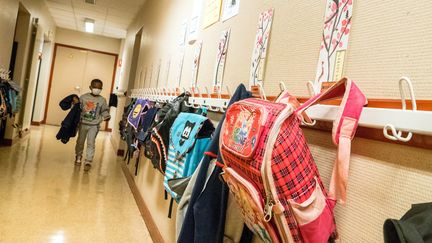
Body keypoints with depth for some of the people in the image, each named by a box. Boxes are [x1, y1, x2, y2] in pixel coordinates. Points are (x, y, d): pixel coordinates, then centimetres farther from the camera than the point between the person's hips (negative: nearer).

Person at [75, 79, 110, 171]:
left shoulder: (102, 100, -3)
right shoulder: (83, 97, -2)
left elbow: (105, 110, 3)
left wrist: (106, 116, -16)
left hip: (94, 125, -2)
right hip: (83, 123, 2)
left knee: (91, 143, -8)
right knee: (80, 142, 16)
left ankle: (88, 162, -1)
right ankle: (78, 157, 38)